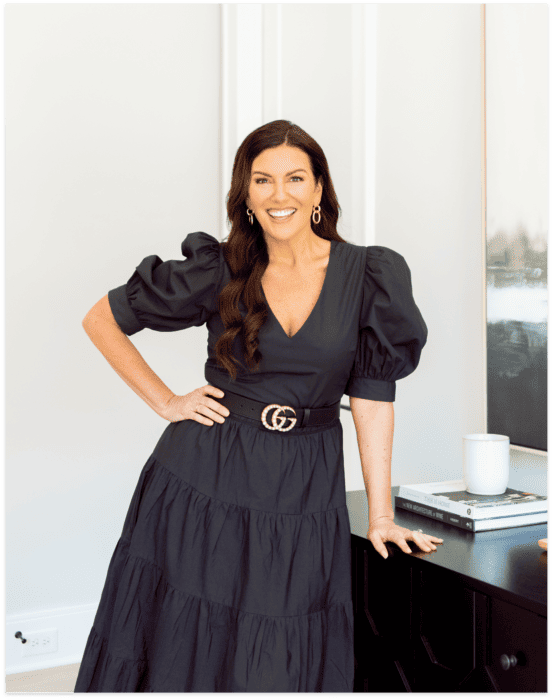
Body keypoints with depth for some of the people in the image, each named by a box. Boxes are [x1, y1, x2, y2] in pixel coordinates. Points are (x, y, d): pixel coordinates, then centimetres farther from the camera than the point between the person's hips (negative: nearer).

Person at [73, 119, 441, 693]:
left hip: (304, 494, 0)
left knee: (281, 668, 8)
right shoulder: (221, 271, -3)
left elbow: (373, 395, -2)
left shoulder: (368, 276, -2)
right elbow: (101, 319, 6)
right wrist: (165, 402, -1)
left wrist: (380, 515, -2)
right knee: (182, 655, 10)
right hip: (203, 484, 0)